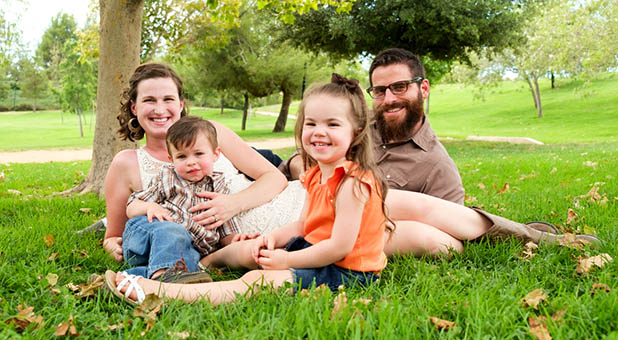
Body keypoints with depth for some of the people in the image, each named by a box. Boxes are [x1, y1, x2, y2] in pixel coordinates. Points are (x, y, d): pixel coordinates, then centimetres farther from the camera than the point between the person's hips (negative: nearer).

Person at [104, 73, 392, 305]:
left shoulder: (352, 183, -21)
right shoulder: (317, 175, 11)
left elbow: (341, 246, -24)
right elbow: (304, 224, 16)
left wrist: (286, 260, -16)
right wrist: (274, 238, -4)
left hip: (346, 272, -10)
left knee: (258, 280, -24)